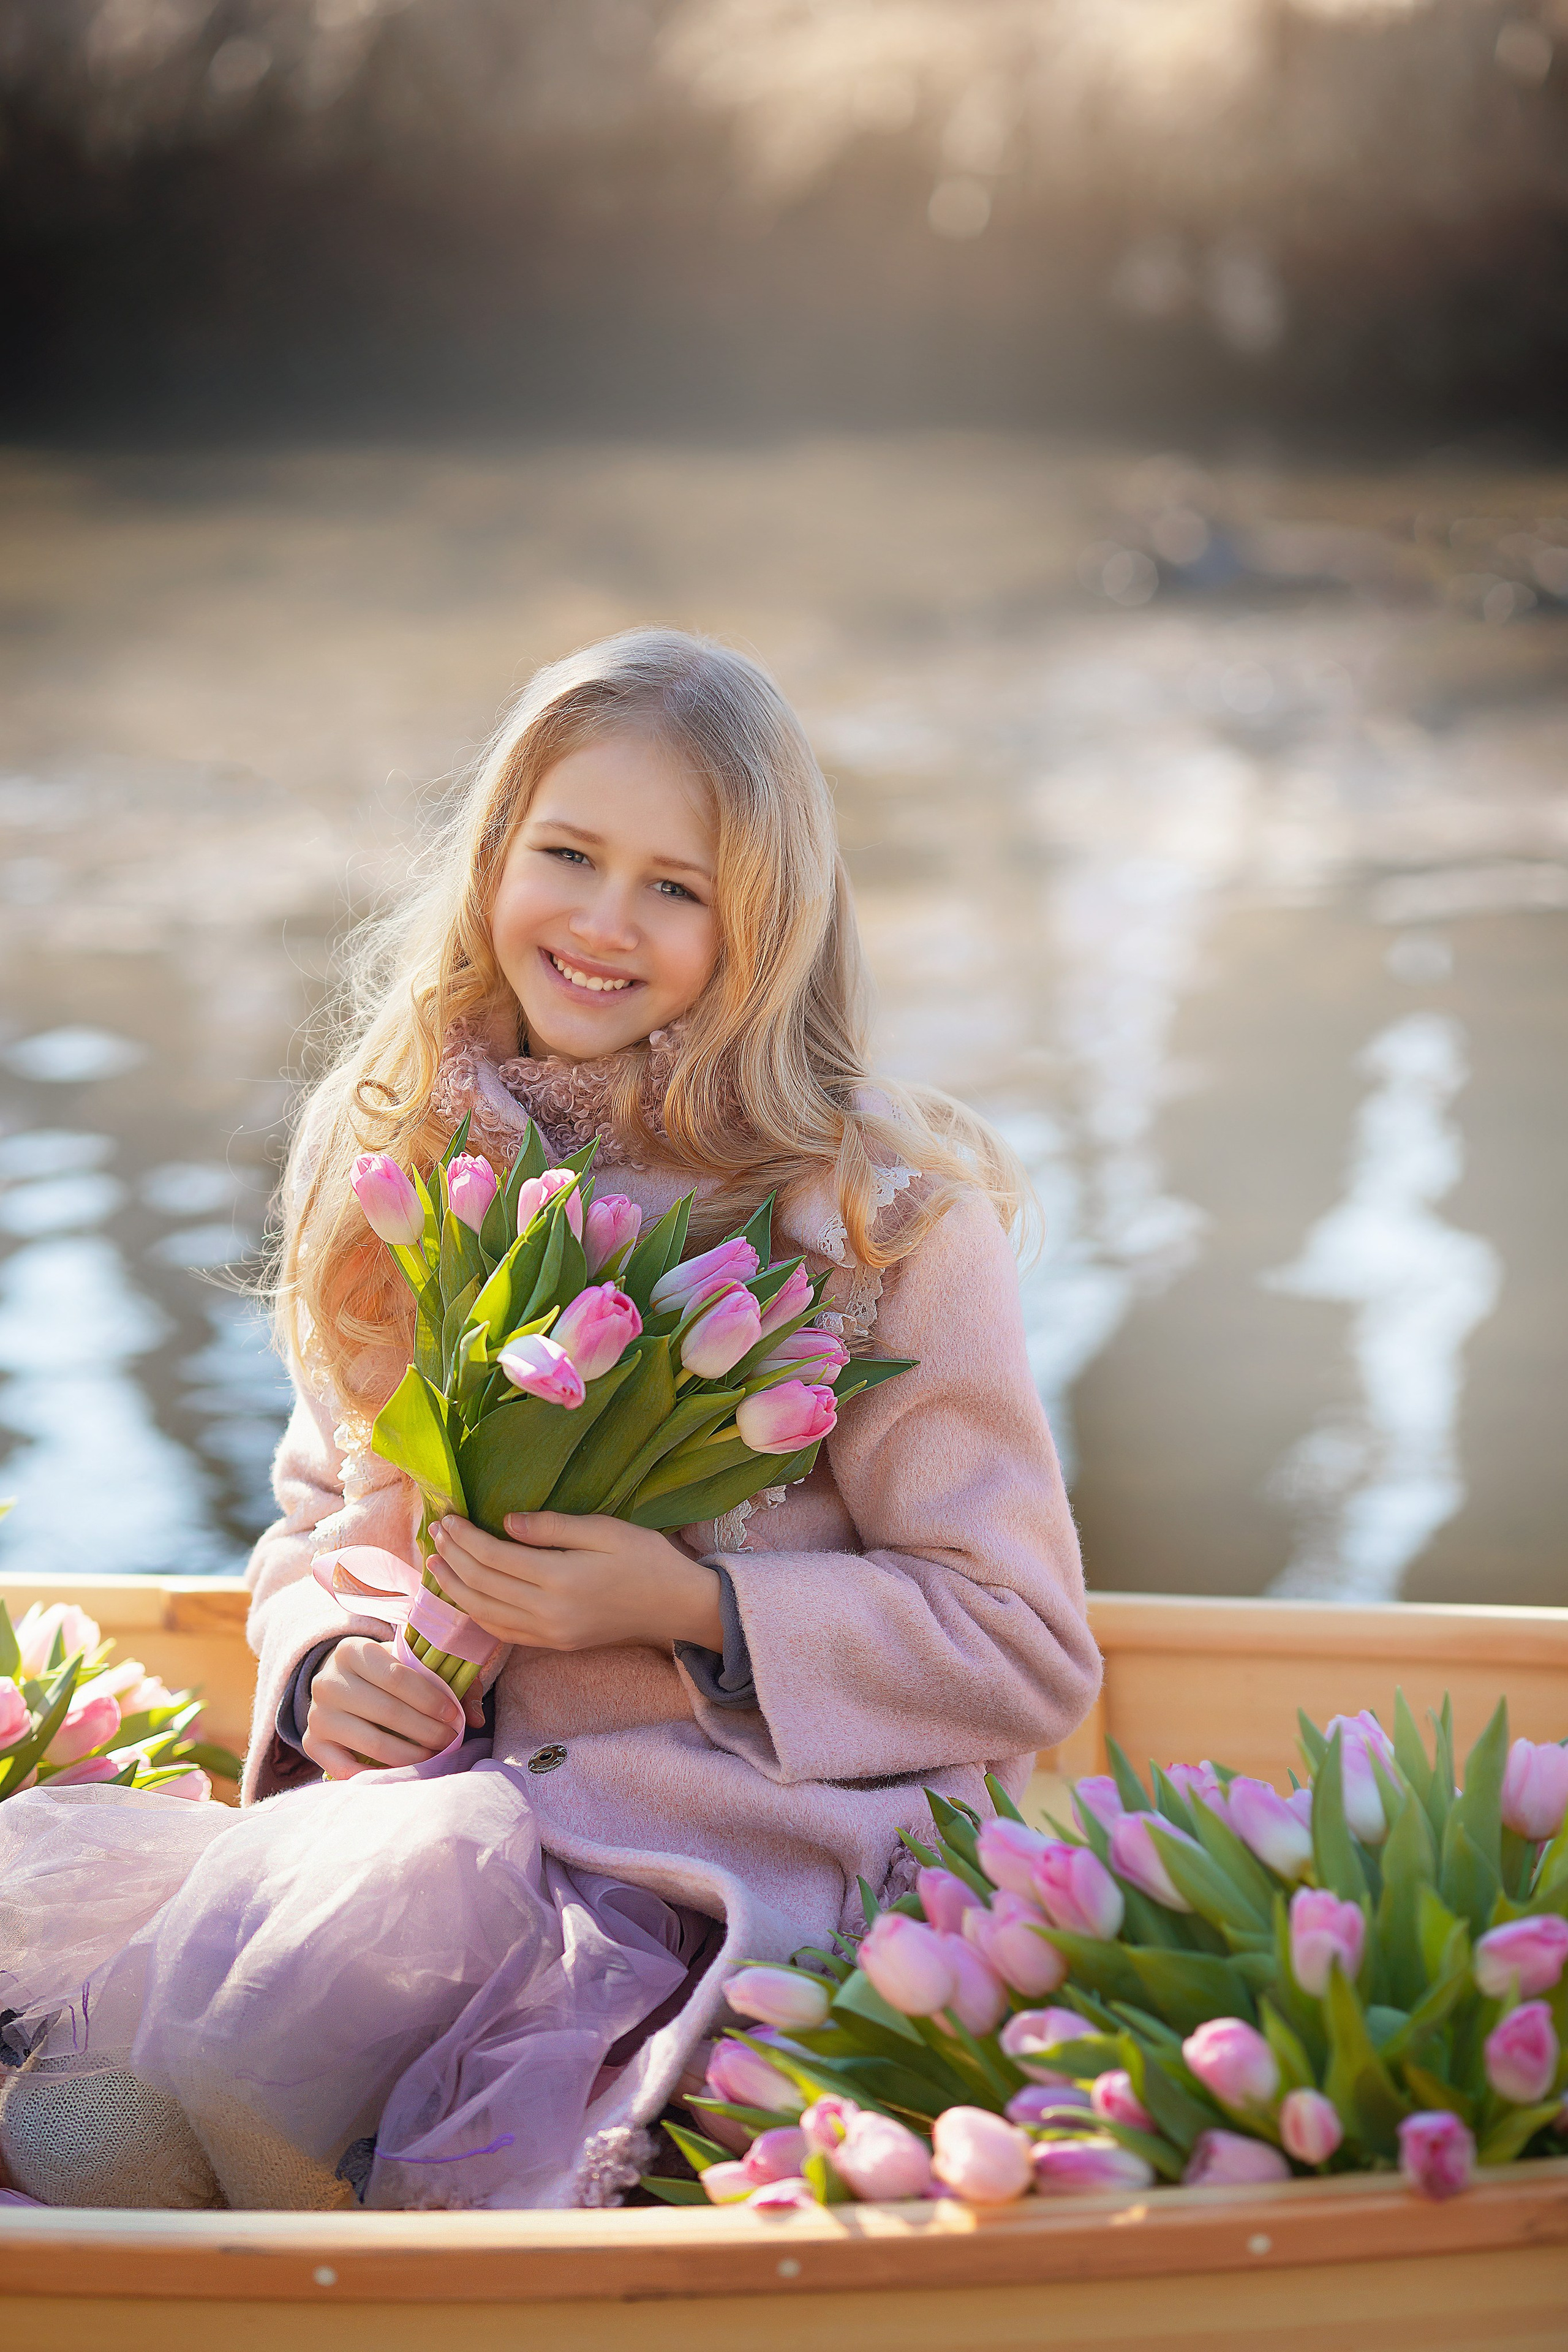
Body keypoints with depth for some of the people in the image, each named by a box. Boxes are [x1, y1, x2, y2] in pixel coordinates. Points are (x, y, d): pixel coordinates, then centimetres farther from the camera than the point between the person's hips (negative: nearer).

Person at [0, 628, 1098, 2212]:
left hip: (733, 1828, -4)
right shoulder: (386, 1157, 12)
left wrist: (689, 1606, -16)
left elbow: (1023, 1645, -2)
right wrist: (323, 1660, -2)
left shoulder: (881, 1203, -4)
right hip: (425, 1776, 4)